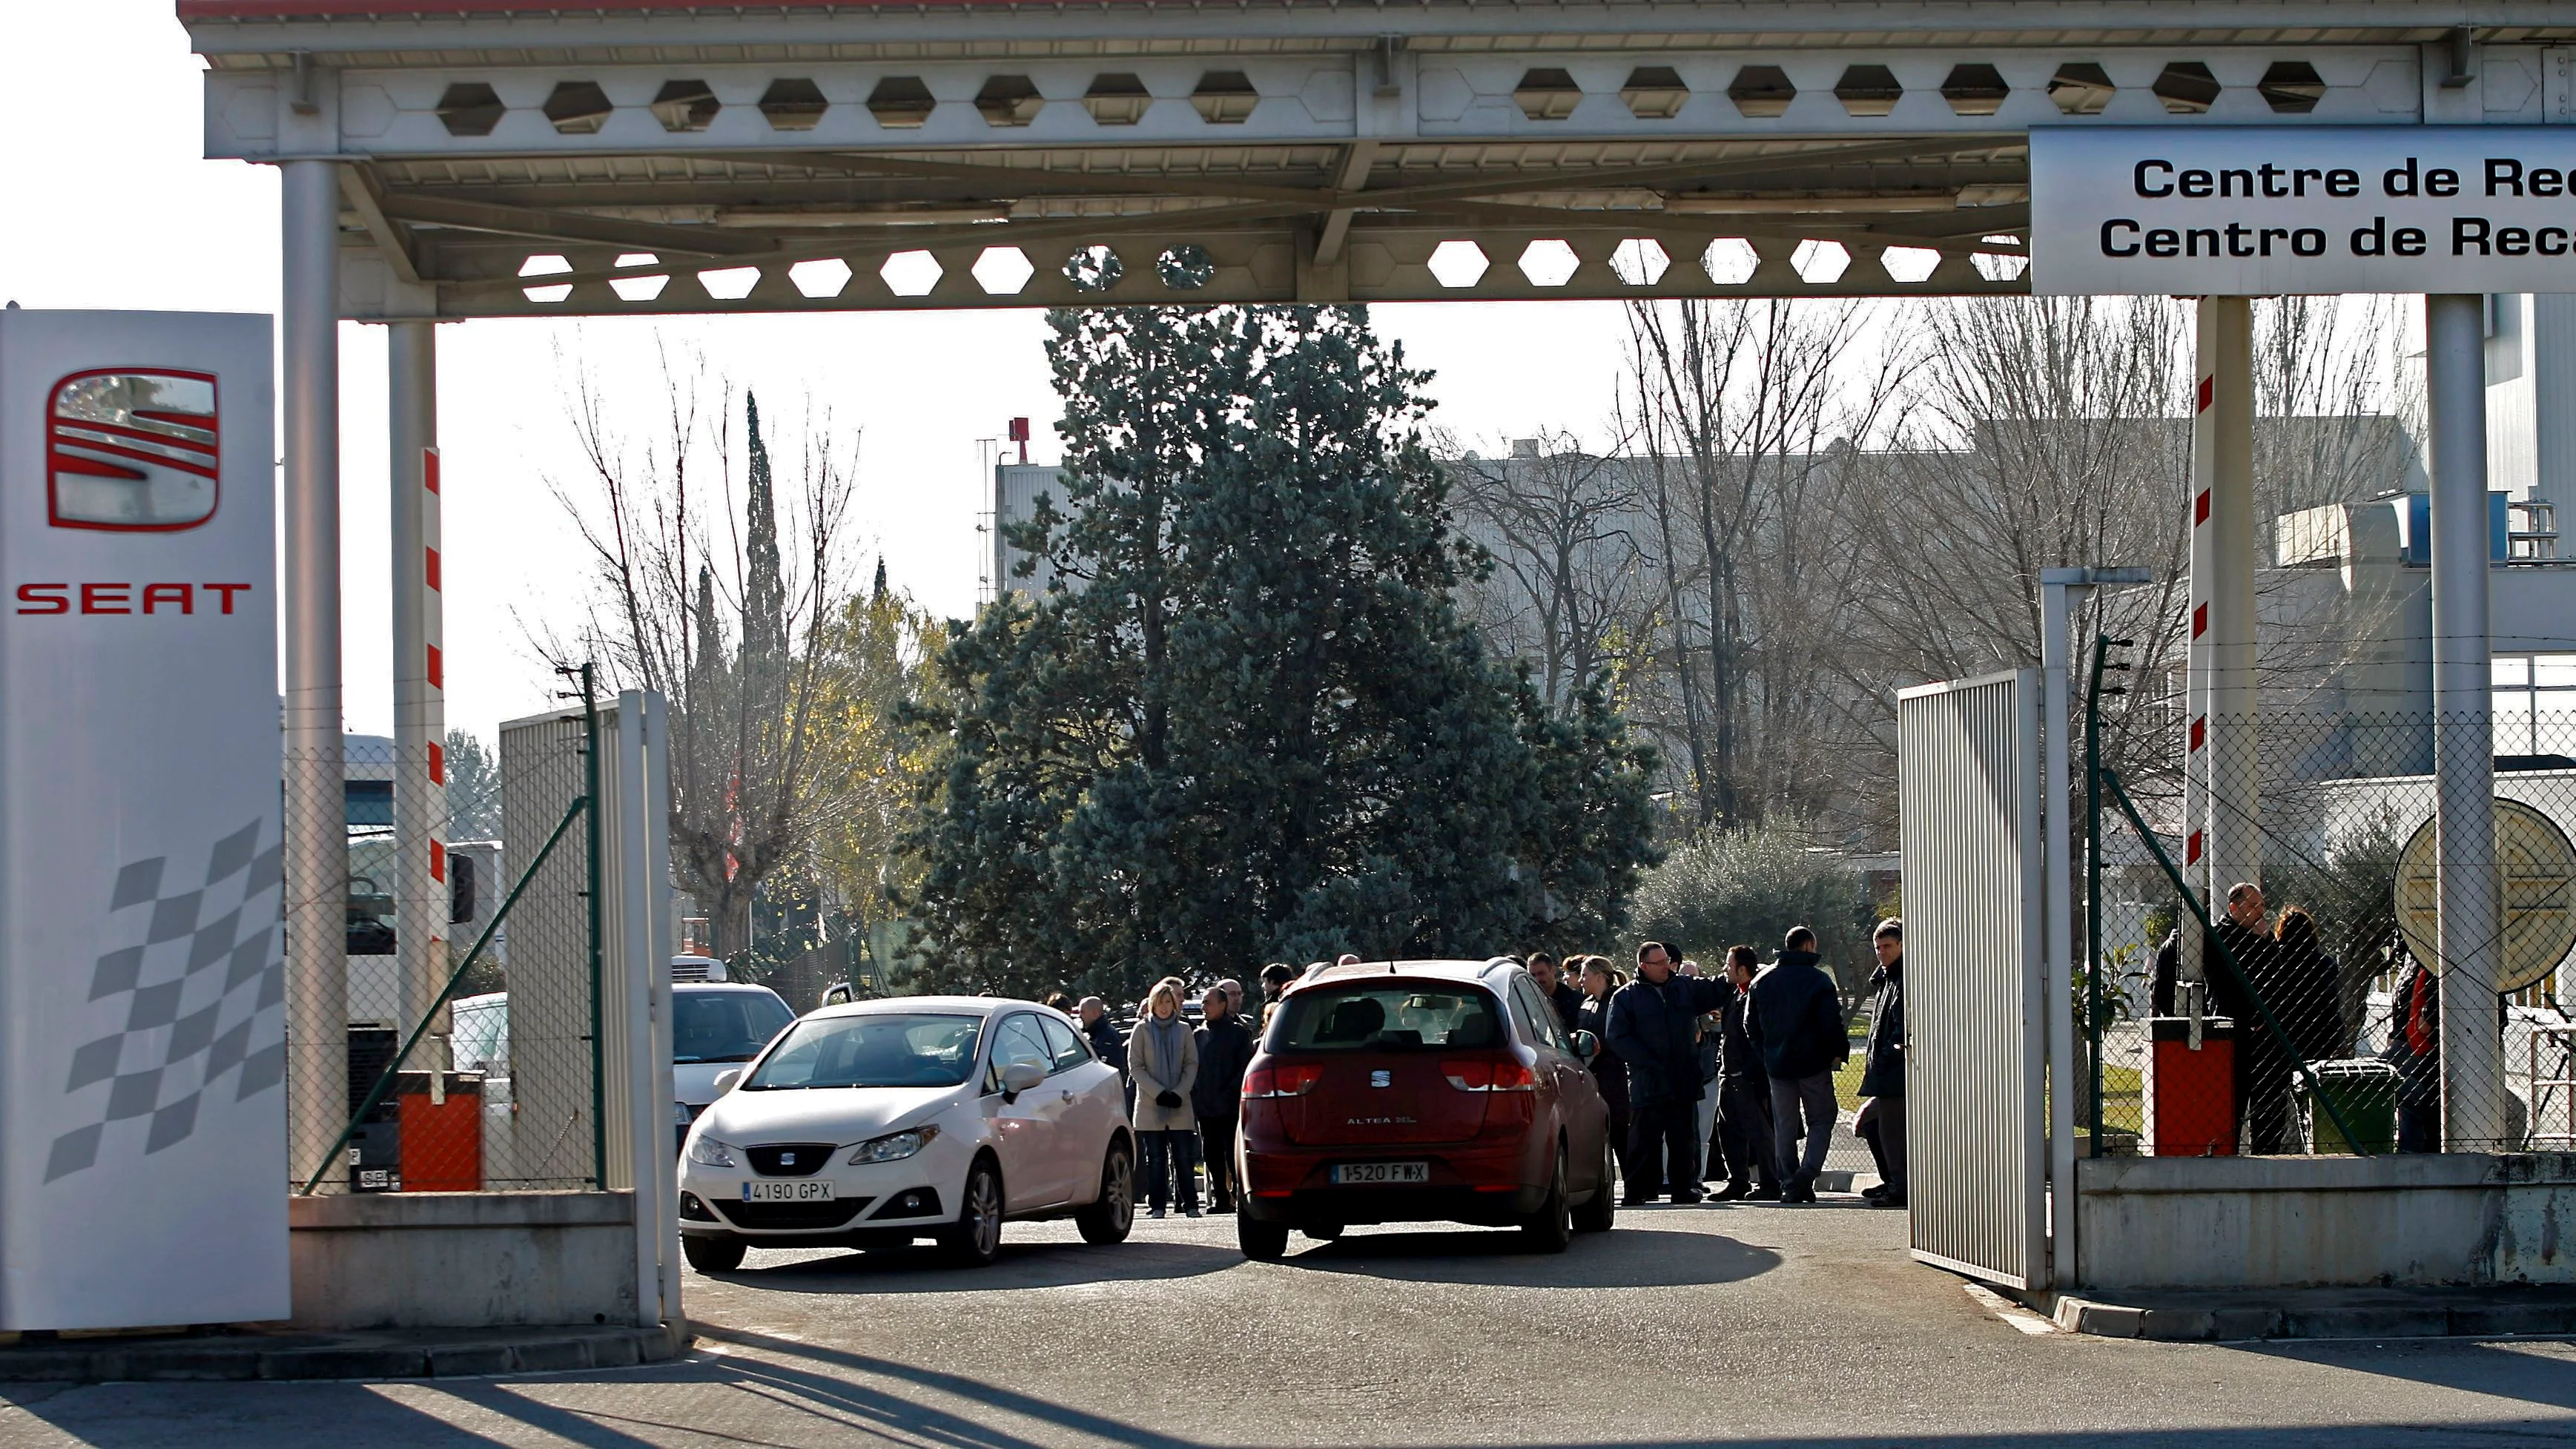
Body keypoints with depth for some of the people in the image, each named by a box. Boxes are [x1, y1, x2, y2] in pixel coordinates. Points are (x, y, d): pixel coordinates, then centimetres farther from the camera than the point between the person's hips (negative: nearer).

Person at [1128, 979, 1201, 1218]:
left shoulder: (1183, 1030, 9)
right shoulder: (1142, 1030, 4)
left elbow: (1192, 1064, 7)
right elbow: (1135, 1066, 0)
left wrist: (1179, 1093, -8)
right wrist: (1159, 1092, -10)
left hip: (1180, 1105, 1)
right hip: (1150, 1106, -1)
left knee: (1184, 1157, -3)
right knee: (1156, 1159, 1)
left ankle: (1191, 1204, 1)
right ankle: (1157, 1205, 4)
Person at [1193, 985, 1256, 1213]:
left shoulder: (1238, 1033, 1)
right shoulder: (1199, 1034, 15)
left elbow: (1246, 1067, -4)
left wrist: (1229, 1093, -13)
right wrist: (1195, 1093, 4)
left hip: (1230, 1107, -5)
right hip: (1205, 1107, 5)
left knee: (1234, 1153, -7)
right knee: (1212, 1154, 5)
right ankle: (1220, 1199, 10)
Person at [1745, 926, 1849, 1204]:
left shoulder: (1763, 980, 7)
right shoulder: (1818, 980, -8)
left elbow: (1751, 1024, 9)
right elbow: (1831, 1022, -13)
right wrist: (1839, 1053, 1)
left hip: (1777, 1066, 4)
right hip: (1813, 1064, -4)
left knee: (1784, 1127, 11)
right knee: (1821, 1121, 7)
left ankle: (1790, 1183, 8)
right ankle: (1806, 1174, -13)